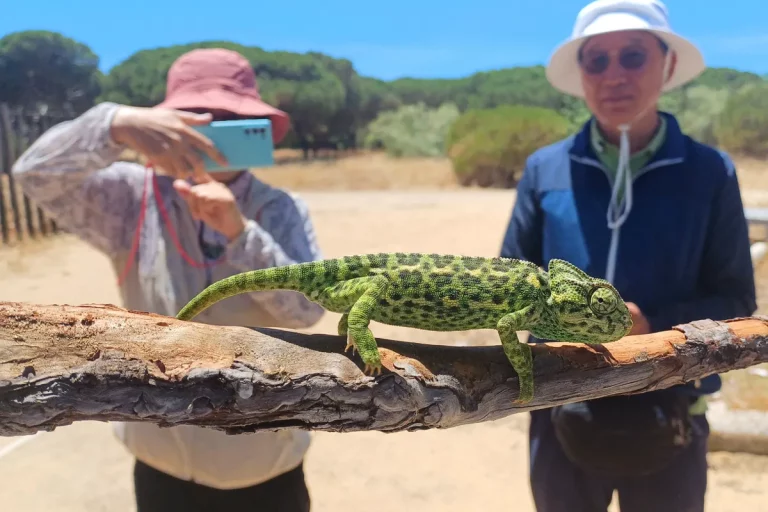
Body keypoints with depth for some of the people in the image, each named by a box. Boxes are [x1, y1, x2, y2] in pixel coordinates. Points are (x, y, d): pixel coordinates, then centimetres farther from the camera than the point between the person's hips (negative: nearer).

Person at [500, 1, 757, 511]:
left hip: (669, 419, 0)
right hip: (563, 414, 1)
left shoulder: (709, 171, -7)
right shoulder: (545, 169, -4)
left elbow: (736, 300, -3)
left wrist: (653, 326, -21)